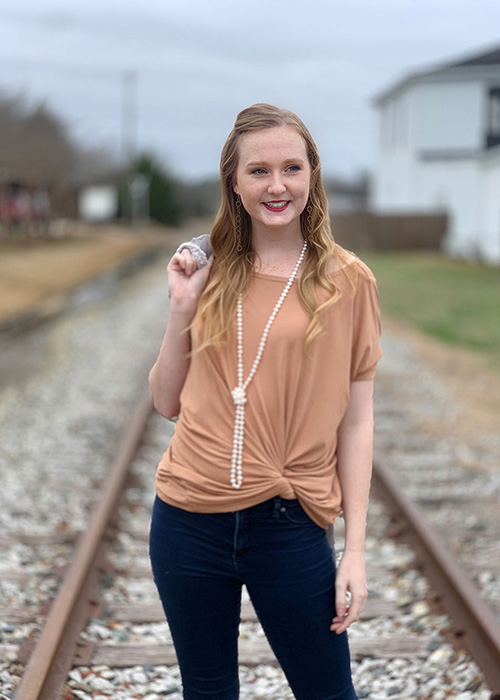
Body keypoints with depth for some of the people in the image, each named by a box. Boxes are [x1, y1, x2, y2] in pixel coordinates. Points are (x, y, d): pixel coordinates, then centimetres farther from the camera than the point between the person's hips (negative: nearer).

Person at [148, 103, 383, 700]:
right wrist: (181, 310, -6)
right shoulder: (211, 275, 4)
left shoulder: (346, 280, -3)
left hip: (290, 522, -2)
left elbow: (356, 421, -2)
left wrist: (355, 549, -4)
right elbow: (168, 403, 7)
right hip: (189, 518, 3)